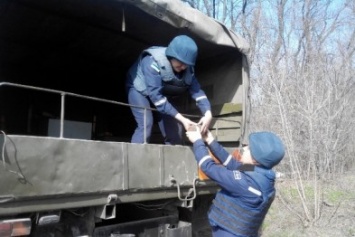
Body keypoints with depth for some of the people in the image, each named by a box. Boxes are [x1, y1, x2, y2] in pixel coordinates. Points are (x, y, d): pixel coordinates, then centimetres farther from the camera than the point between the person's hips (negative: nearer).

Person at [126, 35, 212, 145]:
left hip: (163, 94, 5)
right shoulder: (153, 62, -37)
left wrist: (208, 113, -43)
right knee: (146, 124, -27)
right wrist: (181, 118, -44)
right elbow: (155, 95, -41)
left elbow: (196, 90, -24)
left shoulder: (187, 69, -20)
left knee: (174, 128, -4)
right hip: (140, 89, -5)